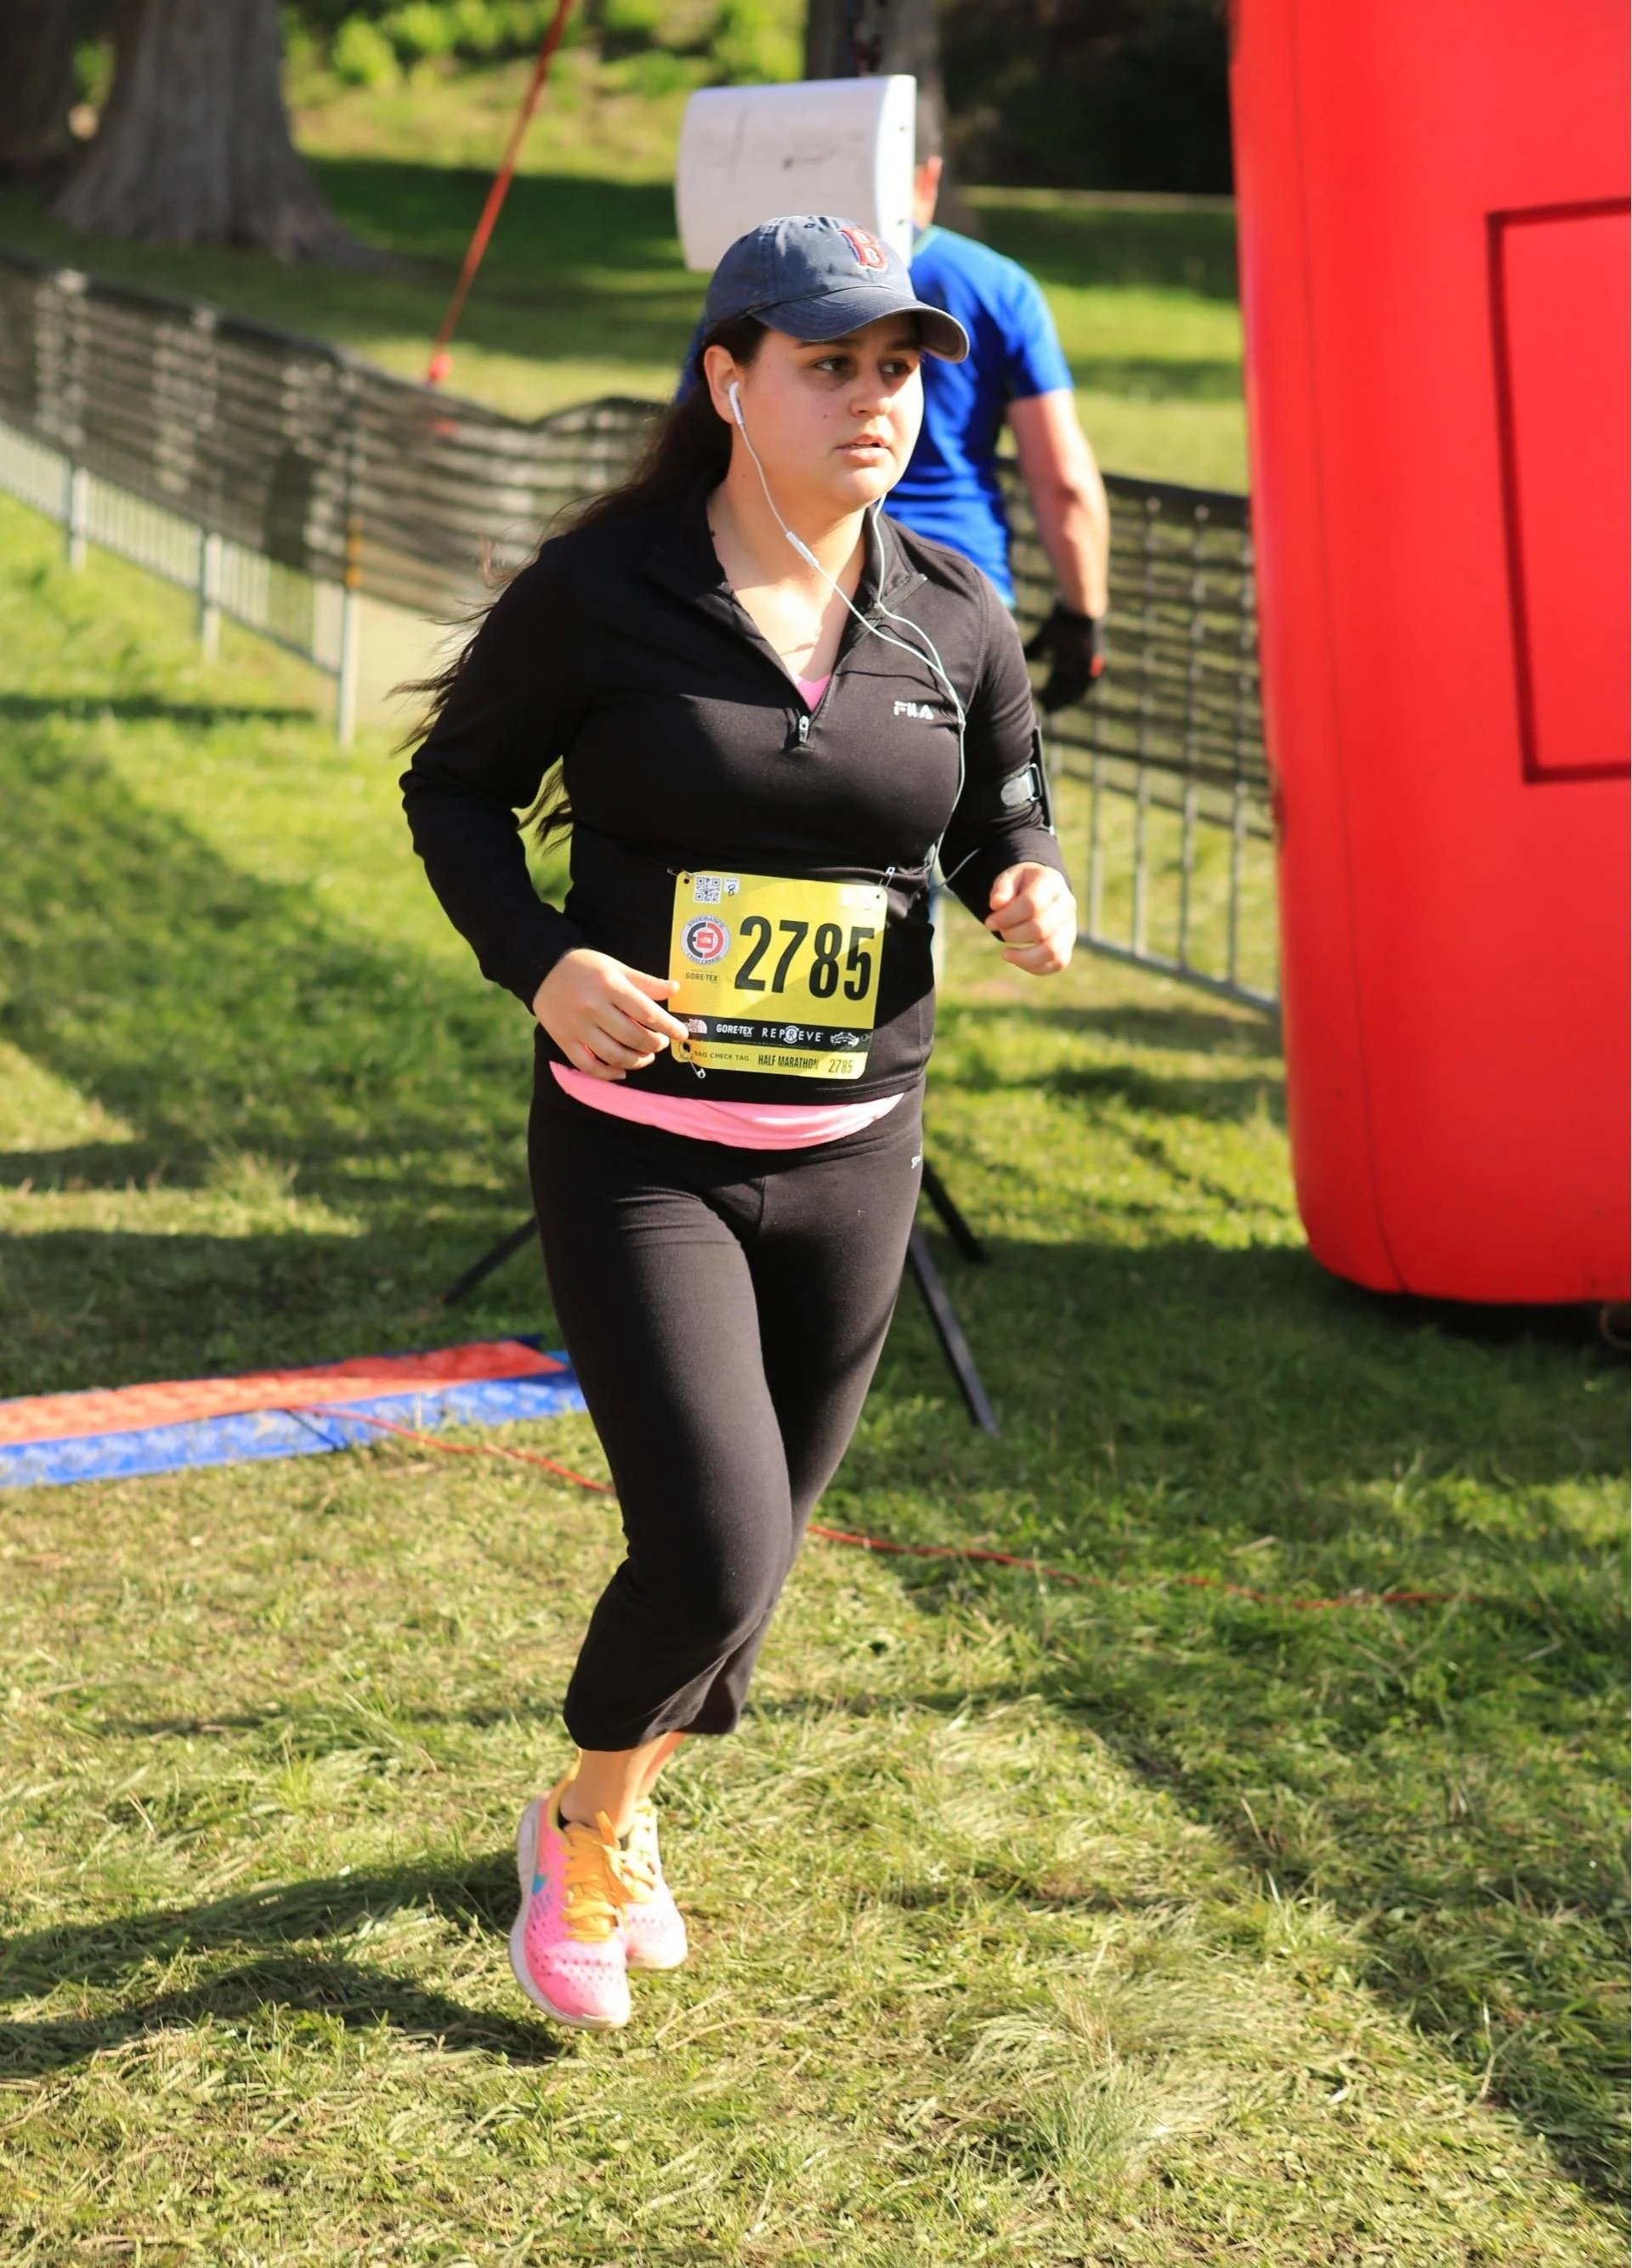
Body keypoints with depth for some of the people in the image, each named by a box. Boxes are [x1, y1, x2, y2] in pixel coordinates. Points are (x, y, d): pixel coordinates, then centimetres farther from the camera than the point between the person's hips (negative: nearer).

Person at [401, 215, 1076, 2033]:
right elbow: (455, 788, 2)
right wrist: (541, 964, -15)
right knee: (710, 1548, -15)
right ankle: (582, 1829, 17)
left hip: (851, 1160, 4)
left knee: (754, 1550, 14)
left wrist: (1031, 896, -10)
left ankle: (620, 1822, 44)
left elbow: (1004, 822, 14)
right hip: (634, 1150, -4)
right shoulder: (600, 590, -10)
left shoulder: (952, 621, 0)